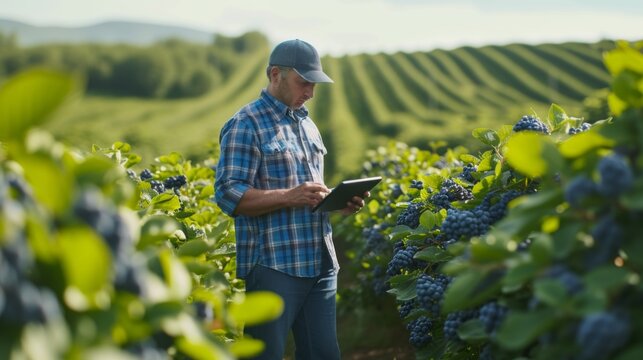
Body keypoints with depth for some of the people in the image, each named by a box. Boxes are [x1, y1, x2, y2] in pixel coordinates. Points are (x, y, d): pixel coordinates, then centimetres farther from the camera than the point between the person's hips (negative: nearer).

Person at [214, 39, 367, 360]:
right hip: (275, 266, -7)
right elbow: (229, 194, -15)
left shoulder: (307, 123, 18)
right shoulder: (246, 124, -7)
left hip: (321, 263, 8)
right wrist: (290, 196, -25)